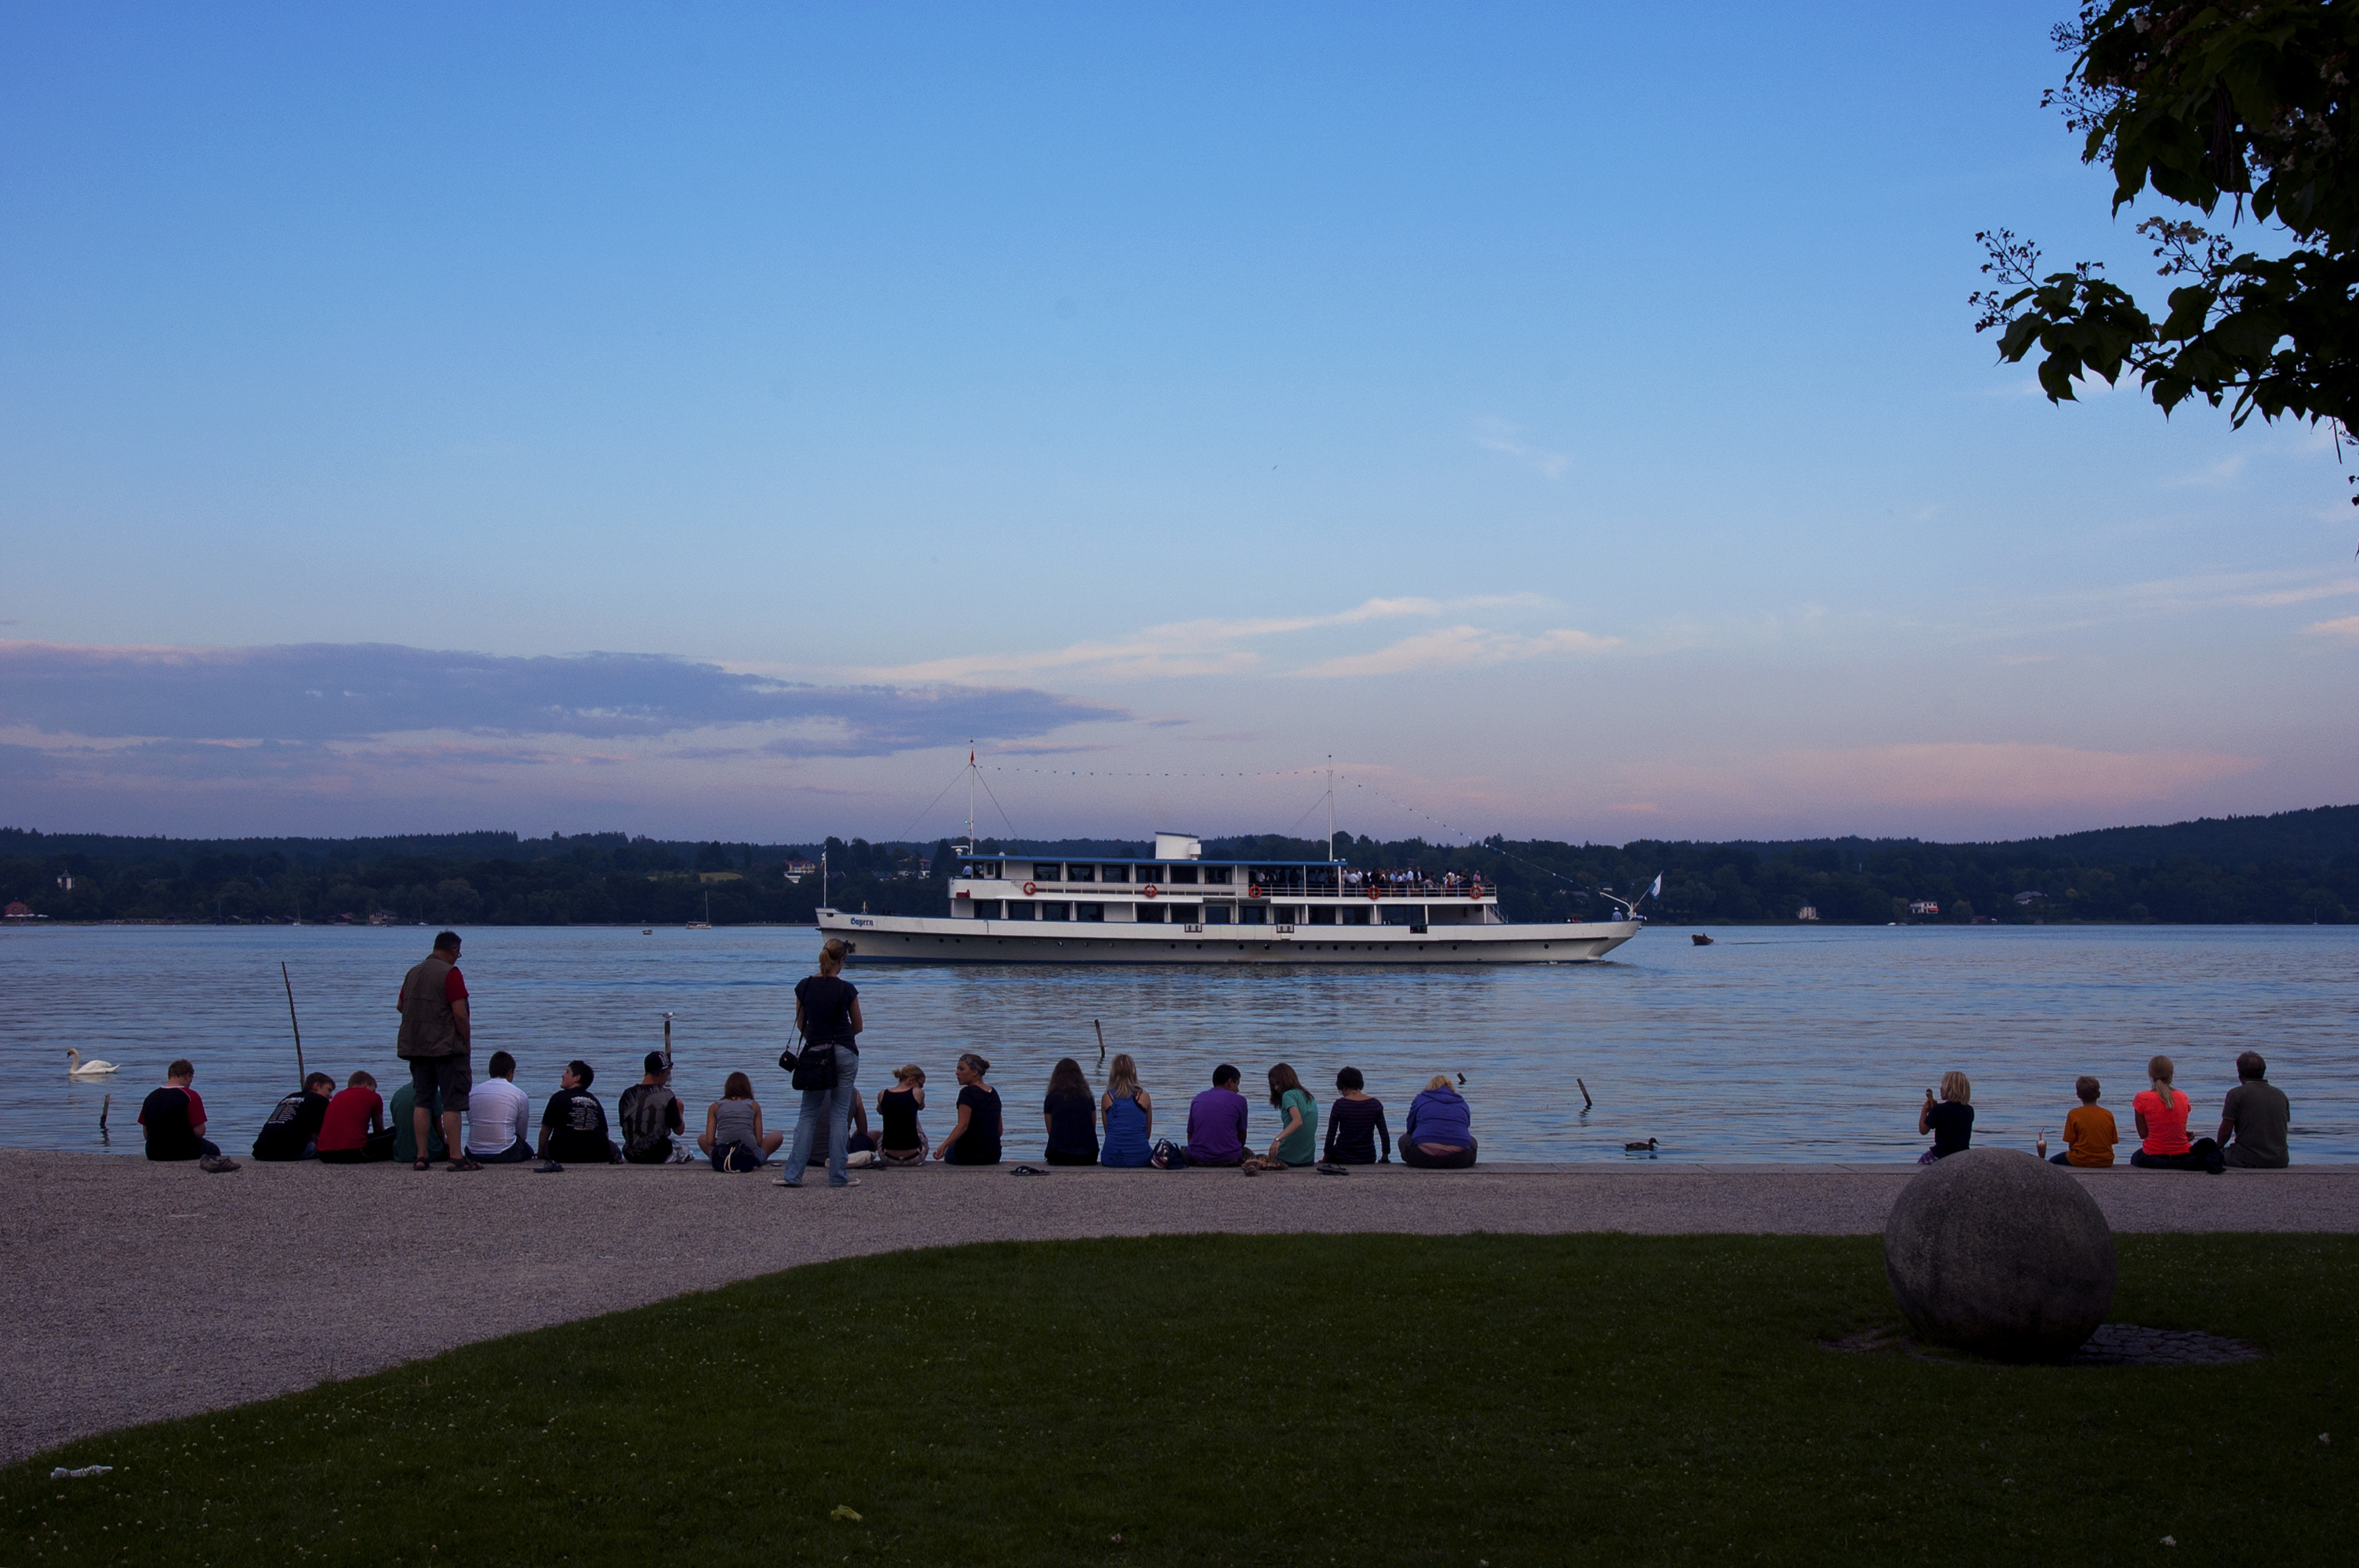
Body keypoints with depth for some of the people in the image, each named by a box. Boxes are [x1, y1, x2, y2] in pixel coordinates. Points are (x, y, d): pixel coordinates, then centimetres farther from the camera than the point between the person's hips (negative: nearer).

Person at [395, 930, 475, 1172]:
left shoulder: (413, 972, 12)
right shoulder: (450, 973, -11)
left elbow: (400, 1005, 22)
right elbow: (459, 1014, -15)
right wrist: (467, 1043, -5)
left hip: (416, 1047, 7)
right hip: (447, 1047, -7)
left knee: (421, 1101, 10)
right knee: (452, 1103, -5)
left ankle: (421, 1156, 8)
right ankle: (456, 1157, -8)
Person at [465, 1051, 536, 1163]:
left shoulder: (472, 1093, 9)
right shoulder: (520, 1096, 0)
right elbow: (522, 1135, 8)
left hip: (474, 1155, 2)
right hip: (505, 1155, -2)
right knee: (528, 1150, 29)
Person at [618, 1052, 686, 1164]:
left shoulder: (627, 1095, -2)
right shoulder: (666, 1096, -13)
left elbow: (624, 1127, 9)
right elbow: (679, 1130, -6)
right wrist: (679, 1111, 14)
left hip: (631, 1156, 3)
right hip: (658, 1157, -3)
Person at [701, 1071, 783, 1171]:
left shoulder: (715, 1106, 8)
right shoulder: (754, 1105, 6)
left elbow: (709, 1141, 2)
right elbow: (759, 1141, 3)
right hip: (749, 1161, 0)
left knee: (701, 1138, 33)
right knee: (778, 1136, 25)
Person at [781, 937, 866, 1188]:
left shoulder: (804, 986, 0)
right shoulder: (846, 989, -8)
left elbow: (801, 1024, 10)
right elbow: (858, 1027, 4)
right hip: (845, 1054, -2)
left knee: (808, 1114, 9)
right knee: (839, 1114, 3)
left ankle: (793, 1173, 3)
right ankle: (837, 1175, 4)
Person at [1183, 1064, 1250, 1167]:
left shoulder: (1197, 1100, 8)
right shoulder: (1239, 1100, -2)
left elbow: (1190, 1135, 11)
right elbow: (1242, 1136, 6)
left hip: (1199, 1159, 1)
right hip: (1229, 1159, -1)